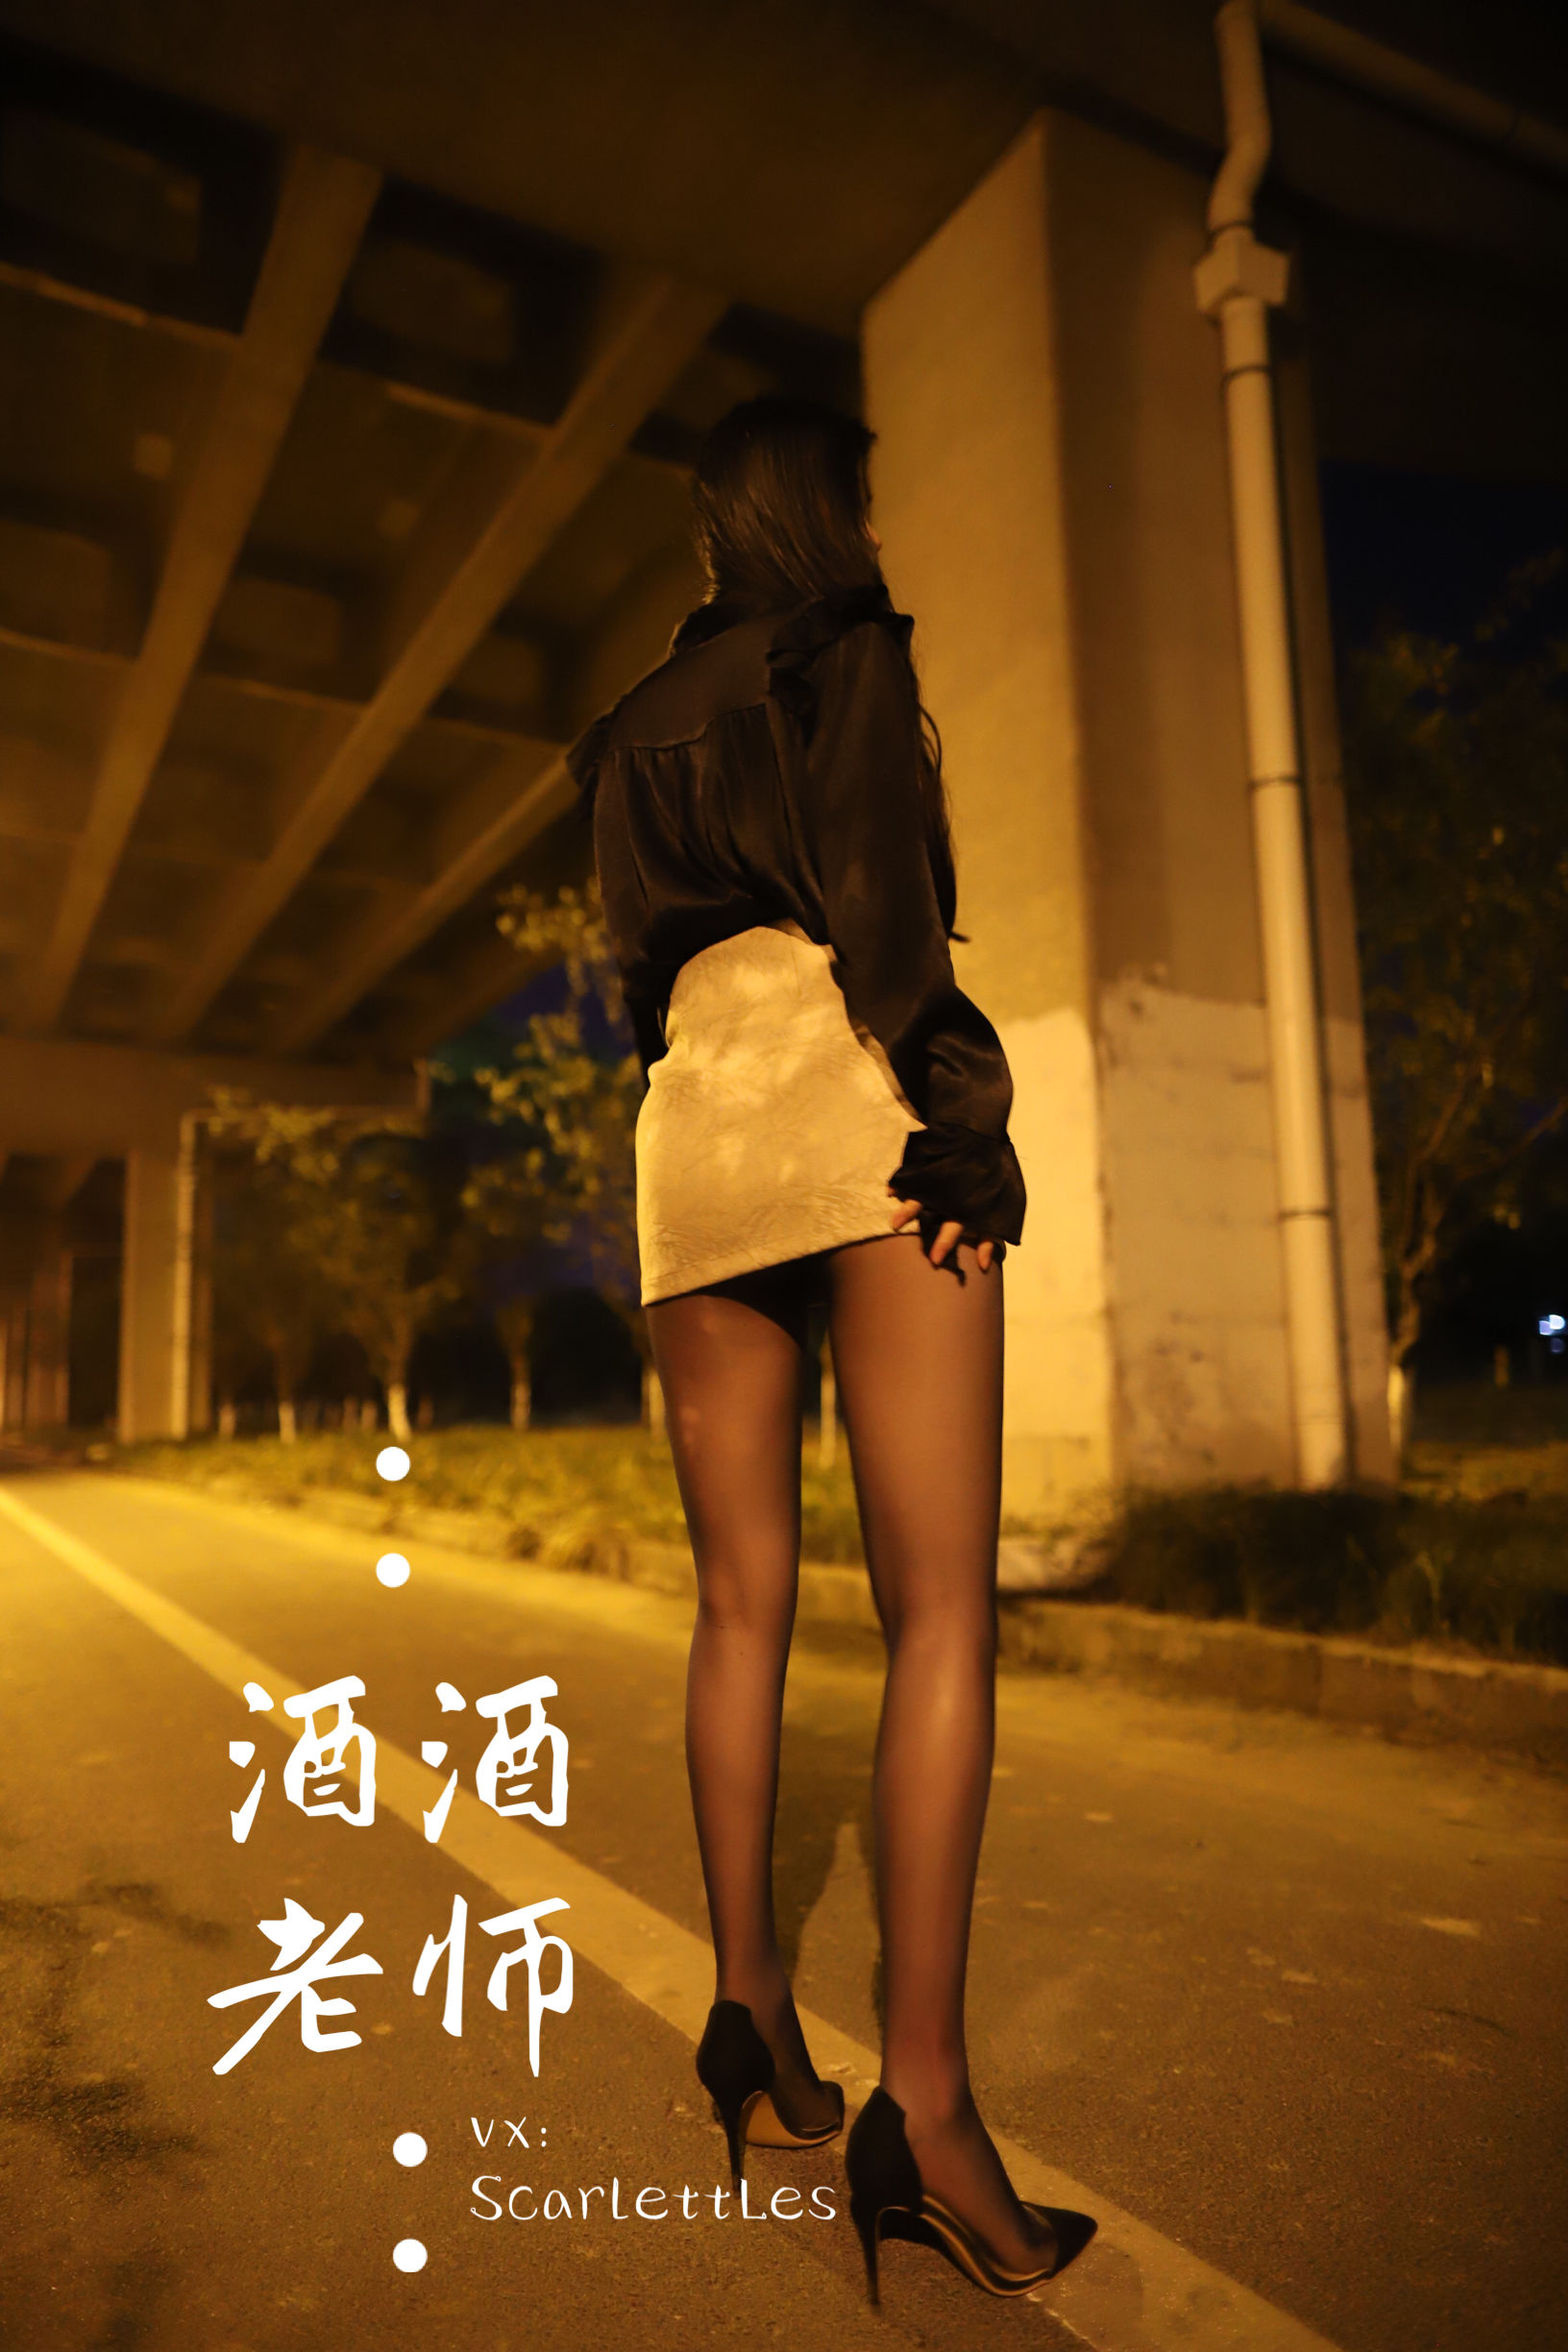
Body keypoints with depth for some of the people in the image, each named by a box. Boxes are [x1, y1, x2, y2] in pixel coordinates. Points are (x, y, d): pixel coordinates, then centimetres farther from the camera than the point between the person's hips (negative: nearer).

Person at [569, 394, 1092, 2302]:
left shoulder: (638, 720, 27)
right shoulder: (846, 647, 8)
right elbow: (877, 881, -9)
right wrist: (959, 1103, -13)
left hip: (687, 1111, 7)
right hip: (846, 1082, -6)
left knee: (744, 1599, 8)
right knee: (941, 1607, -9)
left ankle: (751, 2019, 14)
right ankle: (924, 2099, -10)